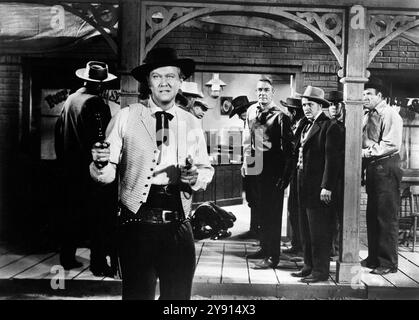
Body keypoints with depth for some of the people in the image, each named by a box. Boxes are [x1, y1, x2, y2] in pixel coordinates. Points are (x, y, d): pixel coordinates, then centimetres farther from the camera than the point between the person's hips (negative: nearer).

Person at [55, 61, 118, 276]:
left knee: (72, 215, 17)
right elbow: (100, 139, -19)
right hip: (91, 169, -8)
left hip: (71, 169, 8)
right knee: (100, 218, 1)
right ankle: (99, 264, 7)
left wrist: (63, 160, 20)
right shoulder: (96, 103, -15)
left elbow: (59, 131, 13)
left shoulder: (70, 99, 8)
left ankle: (67, 259, 27)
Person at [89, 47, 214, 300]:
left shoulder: (192, 124, 9)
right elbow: (108, 174, -2)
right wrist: (101, 163, -23)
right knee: (137, 293, 7)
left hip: (179, 228, 3)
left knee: (179, 294, 14)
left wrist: (195, 177, -11)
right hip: (136, 224, -2)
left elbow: (207, 170, 11)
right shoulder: (127, 117, 1)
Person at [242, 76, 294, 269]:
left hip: (273, 167, -6)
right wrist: (246, 161, 13)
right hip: (256, 166, 7)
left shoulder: (280, 116, -10)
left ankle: (273, 255, 7)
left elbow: (287, 146, -12)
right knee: (261, 209, 15)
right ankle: (264, 247, 30)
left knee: (273, 211, -2)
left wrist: (285, 174, -15)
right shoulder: (251, 111, 9)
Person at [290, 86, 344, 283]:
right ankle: (309, 266, 27)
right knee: (306, 230, 15)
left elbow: (332, 159, -16)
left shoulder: (329, 127, -10)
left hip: (318, 187, -9)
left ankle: (320, 271, 10)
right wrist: (298, 181, 10)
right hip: (304, 186, 9)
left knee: (319, 231, 0)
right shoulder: (305, 125, 15)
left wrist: (326, 187, -20)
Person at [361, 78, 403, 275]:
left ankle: (388, 262, 5)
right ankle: (374, 258, 22)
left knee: (387, 217, -3)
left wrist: (367, 152, -15)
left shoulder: (390, 115, -7)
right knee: (372, 215, 11)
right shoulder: (367, 117, 17)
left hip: (386, 167, -8)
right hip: (372, 168, 8)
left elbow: (392, 144, -18)